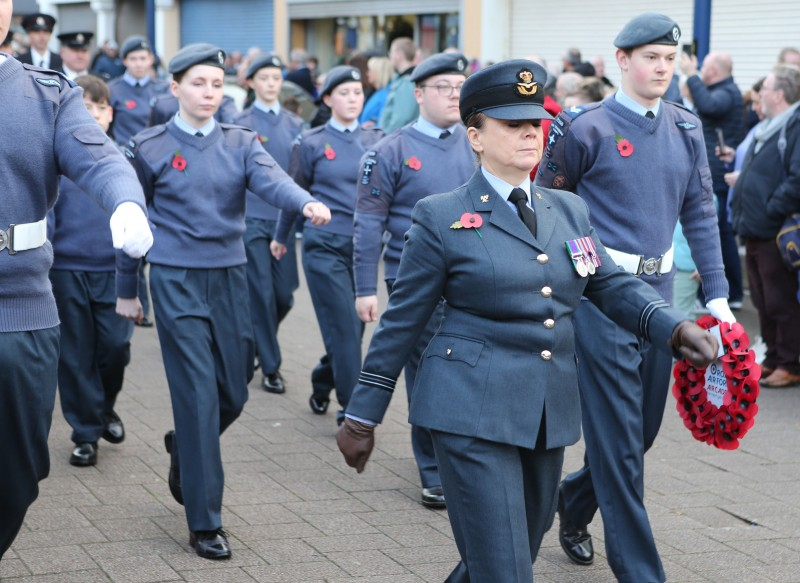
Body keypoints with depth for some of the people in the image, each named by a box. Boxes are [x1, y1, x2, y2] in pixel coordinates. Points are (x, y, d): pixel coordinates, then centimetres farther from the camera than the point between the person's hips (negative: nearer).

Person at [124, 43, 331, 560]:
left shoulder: (241, 143, 5)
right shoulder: (150, 147, -1)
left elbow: (271, 179, -15)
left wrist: (306, 202, -37)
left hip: (230, 279, 4)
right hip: (177, 282, -4)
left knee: (234, 394, 9)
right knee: (200, 395, -8)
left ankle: (184, 449, 42)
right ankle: (205, 523, 0)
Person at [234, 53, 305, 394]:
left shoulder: (294, 124, 9)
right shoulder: (241, 124, -2)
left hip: (283, 218, 3)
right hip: (251, 218, -3)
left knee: (284, 295, 2)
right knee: (262, 293, -3)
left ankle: (257, 343, 30)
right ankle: (270, 367, 7)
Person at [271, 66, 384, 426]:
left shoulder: (375, 141, 7)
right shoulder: (311, 142, -1)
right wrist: (281, 237, 16)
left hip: (364, 246, 4)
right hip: (325, 246, -4)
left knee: (351, 326, 10)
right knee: (345, 328, -8)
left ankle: (322, 385, 34)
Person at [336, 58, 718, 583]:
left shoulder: (570, 210, 11)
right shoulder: (442, 218, -3)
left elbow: (613, 285, 12)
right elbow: (403, 322, 0)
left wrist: (675, 327, -9)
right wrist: (363, 416, 1)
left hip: (549, 416, 6)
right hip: (472, 413, -6)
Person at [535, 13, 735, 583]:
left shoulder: (686, 129, 8)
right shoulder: (587, 128, -7)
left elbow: (700, 213, 11)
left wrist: (717, 294, 5)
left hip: (659, 287, 6)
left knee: (645, 426, 14)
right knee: (618, 435, -4)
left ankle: (573, 503, 40)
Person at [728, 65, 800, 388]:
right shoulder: (767, 128, 16)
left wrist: (770, 212, -21)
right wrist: (741, 210, 13)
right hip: (756, 230, 9)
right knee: (763, 301, 15)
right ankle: (774, 359, 25)